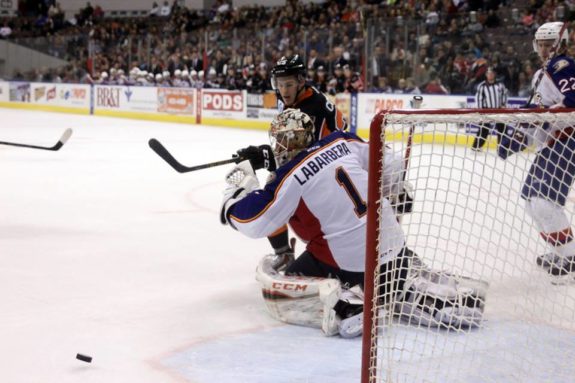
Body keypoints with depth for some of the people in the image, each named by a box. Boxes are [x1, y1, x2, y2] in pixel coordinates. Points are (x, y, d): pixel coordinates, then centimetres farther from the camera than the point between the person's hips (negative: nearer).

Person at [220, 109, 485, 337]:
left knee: (273, 285, 4)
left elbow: (253, 222, -10)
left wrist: (240, 187, 8)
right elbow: (391, 167, 12)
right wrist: (385, 201, 30)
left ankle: (343, 306, -16)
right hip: (392, 244, 6)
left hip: (348, 262, -6)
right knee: (407, 276, 37)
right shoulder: (342, 143, 4)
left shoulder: (291, 177, -12)